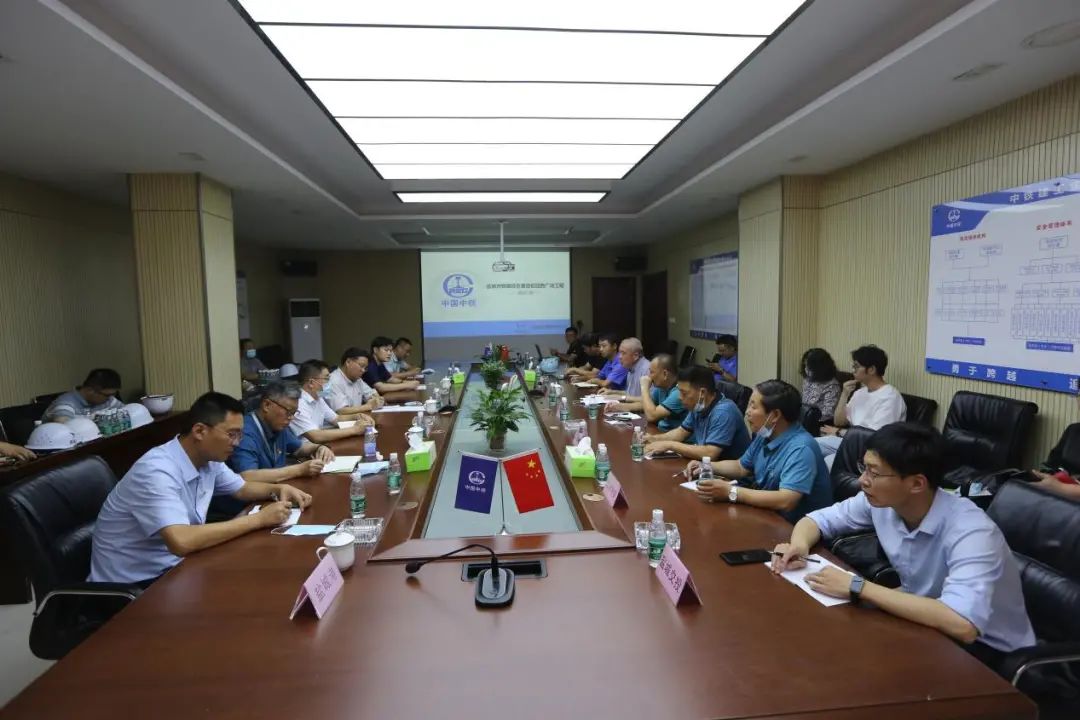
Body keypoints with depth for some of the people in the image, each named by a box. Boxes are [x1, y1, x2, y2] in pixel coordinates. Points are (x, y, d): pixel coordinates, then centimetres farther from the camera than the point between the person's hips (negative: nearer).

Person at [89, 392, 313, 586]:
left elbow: (242, 488, 17)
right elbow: (181, 542, -41)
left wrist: (279, 488, -4)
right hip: (131, 584, -8)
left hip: (173, 564, 8)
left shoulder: (208, 459, -2)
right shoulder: (157, 471, -28)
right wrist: (259, 519, -32)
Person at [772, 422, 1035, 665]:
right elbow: (817, 519, 3)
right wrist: (799, 545, -20)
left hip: (988, 647, -6)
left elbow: (962, 625, -45)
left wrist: (858, 587, -39)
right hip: (927, 625, 6)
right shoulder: (880, 501, -12)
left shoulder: (969, 532, -31)